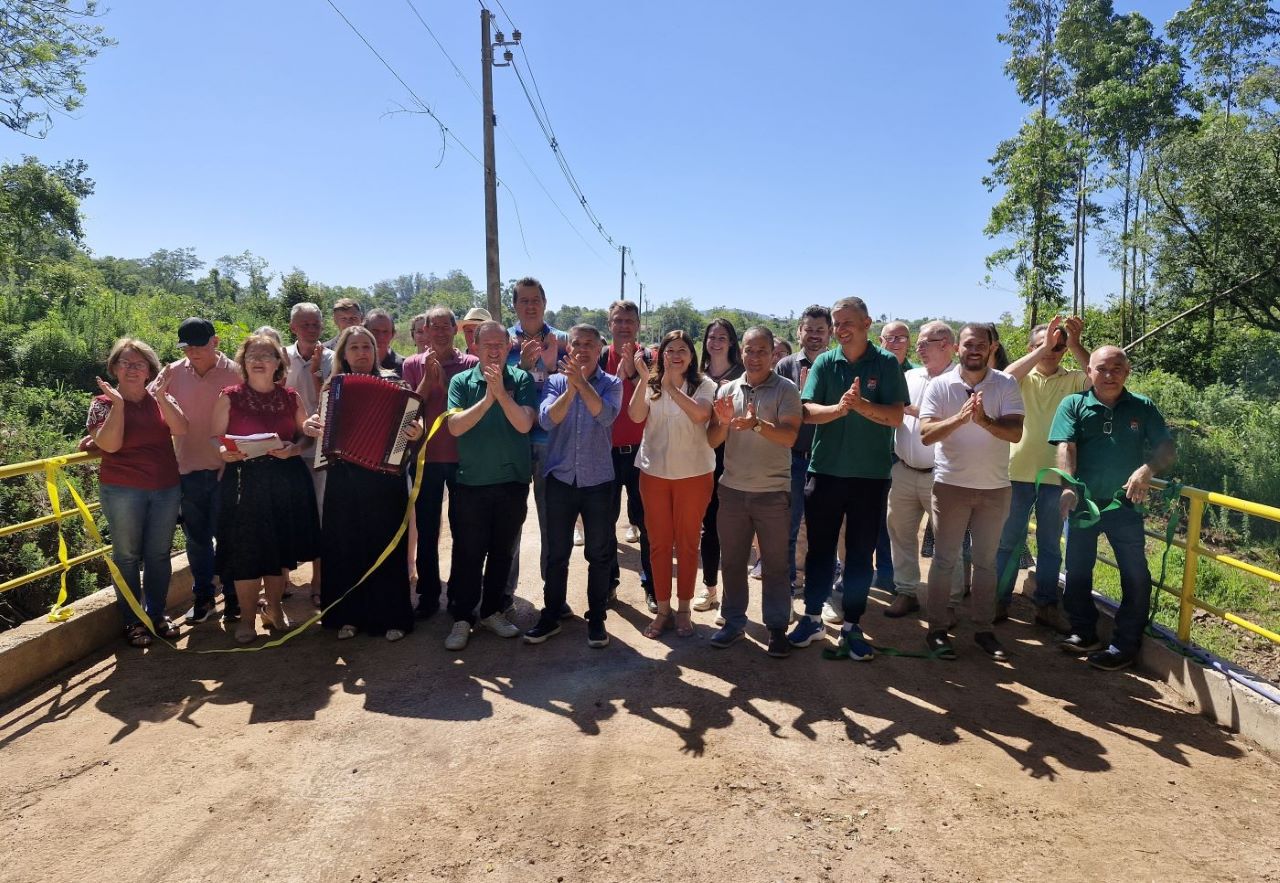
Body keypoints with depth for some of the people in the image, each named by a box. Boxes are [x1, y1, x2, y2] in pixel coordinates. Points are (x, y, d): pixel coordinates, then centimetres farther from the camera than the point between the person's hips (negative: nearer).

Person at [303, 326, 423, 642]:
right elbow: (326, 433, 17)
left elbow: (408, 423, -3)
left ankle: (392, 617, 16)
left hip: (383, 478, -3)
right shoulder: (333, 388, 9)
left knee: (385, 546, 4)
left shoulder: (392, 383, -1)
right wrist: (312, 429, -3)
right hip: (343, 479, 3)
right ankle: (349, 615, 23)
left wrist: (414, 433, -23)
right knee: (345, 547, 9)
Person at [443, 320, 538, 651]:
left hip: (513, 483, 1)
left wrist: (501, 391, -21)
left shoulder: (521, 379, -1)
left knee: (502, 552, 13)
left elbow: (524, 424, -13)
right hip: (470, 483, -1)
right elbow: (455, 427, -13)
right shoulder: (461, 381, -1)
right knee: (467, 554, 5)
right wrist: (488, 398, -20)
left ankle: (493, 611, 29)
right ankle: (461, 618, 18)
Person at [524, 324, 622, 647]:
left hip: (598, 480, -1)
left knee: (600, 554, 7)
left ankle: (596, 618, 21)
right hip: (560, 479, 1)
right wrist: (570, 388, -25)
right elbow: (546, 420, -14)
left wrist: (581, 382, -26)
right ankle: (551, 616, 24)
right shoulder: (555, 381, 2)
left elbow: (606, 416, -19)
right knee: (557, 553, 10)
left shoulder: (611, 384, 0)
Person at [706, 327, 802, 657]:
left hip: (773, 492, -3)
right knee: (732, 561, 13)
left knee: (775, 564, 6)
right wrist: (724, 421, -16)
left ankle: (777, 627, 18)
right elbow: (712, 441, 5)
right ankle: (734, 621, 27)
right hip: (732, 490, 4)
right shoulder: (727, 390, 6)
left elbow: (790, 435, -16)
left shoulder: (786, 390, -4)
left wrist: (757, 424, -32)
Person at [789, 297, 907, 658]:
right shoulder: (824, 362, 1)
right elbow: (808, 412, -9)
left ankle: (851, 626, 21)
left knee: (861, 552, 8)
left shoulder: (886, 363, -2)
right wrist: (839, 408, -28)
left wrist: (860, 404, -25)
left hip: (871, 474, -1)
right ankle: (812, 616, 25)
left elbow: (896, 416, -10)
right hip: (825, 470, 1)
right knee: (819, 547, 10)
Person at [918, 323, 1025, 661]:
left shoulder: (1006, 385, -1)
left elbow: (1015, 432, -12)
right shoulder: (940, 385, -3)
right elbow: (926, 434, -11)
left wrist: (984, 420, -30)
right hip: (951, 484, -1)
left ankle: (984, 628, 23)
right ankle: (937, 629, 13)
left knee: (986, 561, 12)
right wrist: (960, 417, -27)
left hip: (995, 487, 2)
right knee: (945, 560, 4)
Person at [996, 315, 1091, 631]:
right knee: (1008, 541, 6)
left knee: (1050, 545, 11)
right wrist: (1043, 348, -25)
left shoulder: (1072, 381, 5)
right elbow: (1005, 377, -20)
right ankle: (999, 600, 16)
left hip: (1055, 476, 2)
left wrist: (1075, 344, -22)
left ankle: (1046, 605, 22)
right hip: (1018, 473, -1)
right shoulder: (1023, 378, 2)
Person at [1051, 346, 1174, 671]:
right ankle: (1084, 634, 28)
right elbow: (1065, 447, -12)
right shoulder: (1074, 405, -1)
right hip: (1082, 502, 0)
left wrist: (1148, 469, -22)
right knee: (1077, 570, 11)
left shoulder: (1143, 407, 2)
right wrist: (1069, 487, -25)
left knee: (1135, 574, 1)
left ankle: (1125, 645, 14)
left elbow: (1166, 449, -1)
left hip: (1124, 504, 0)